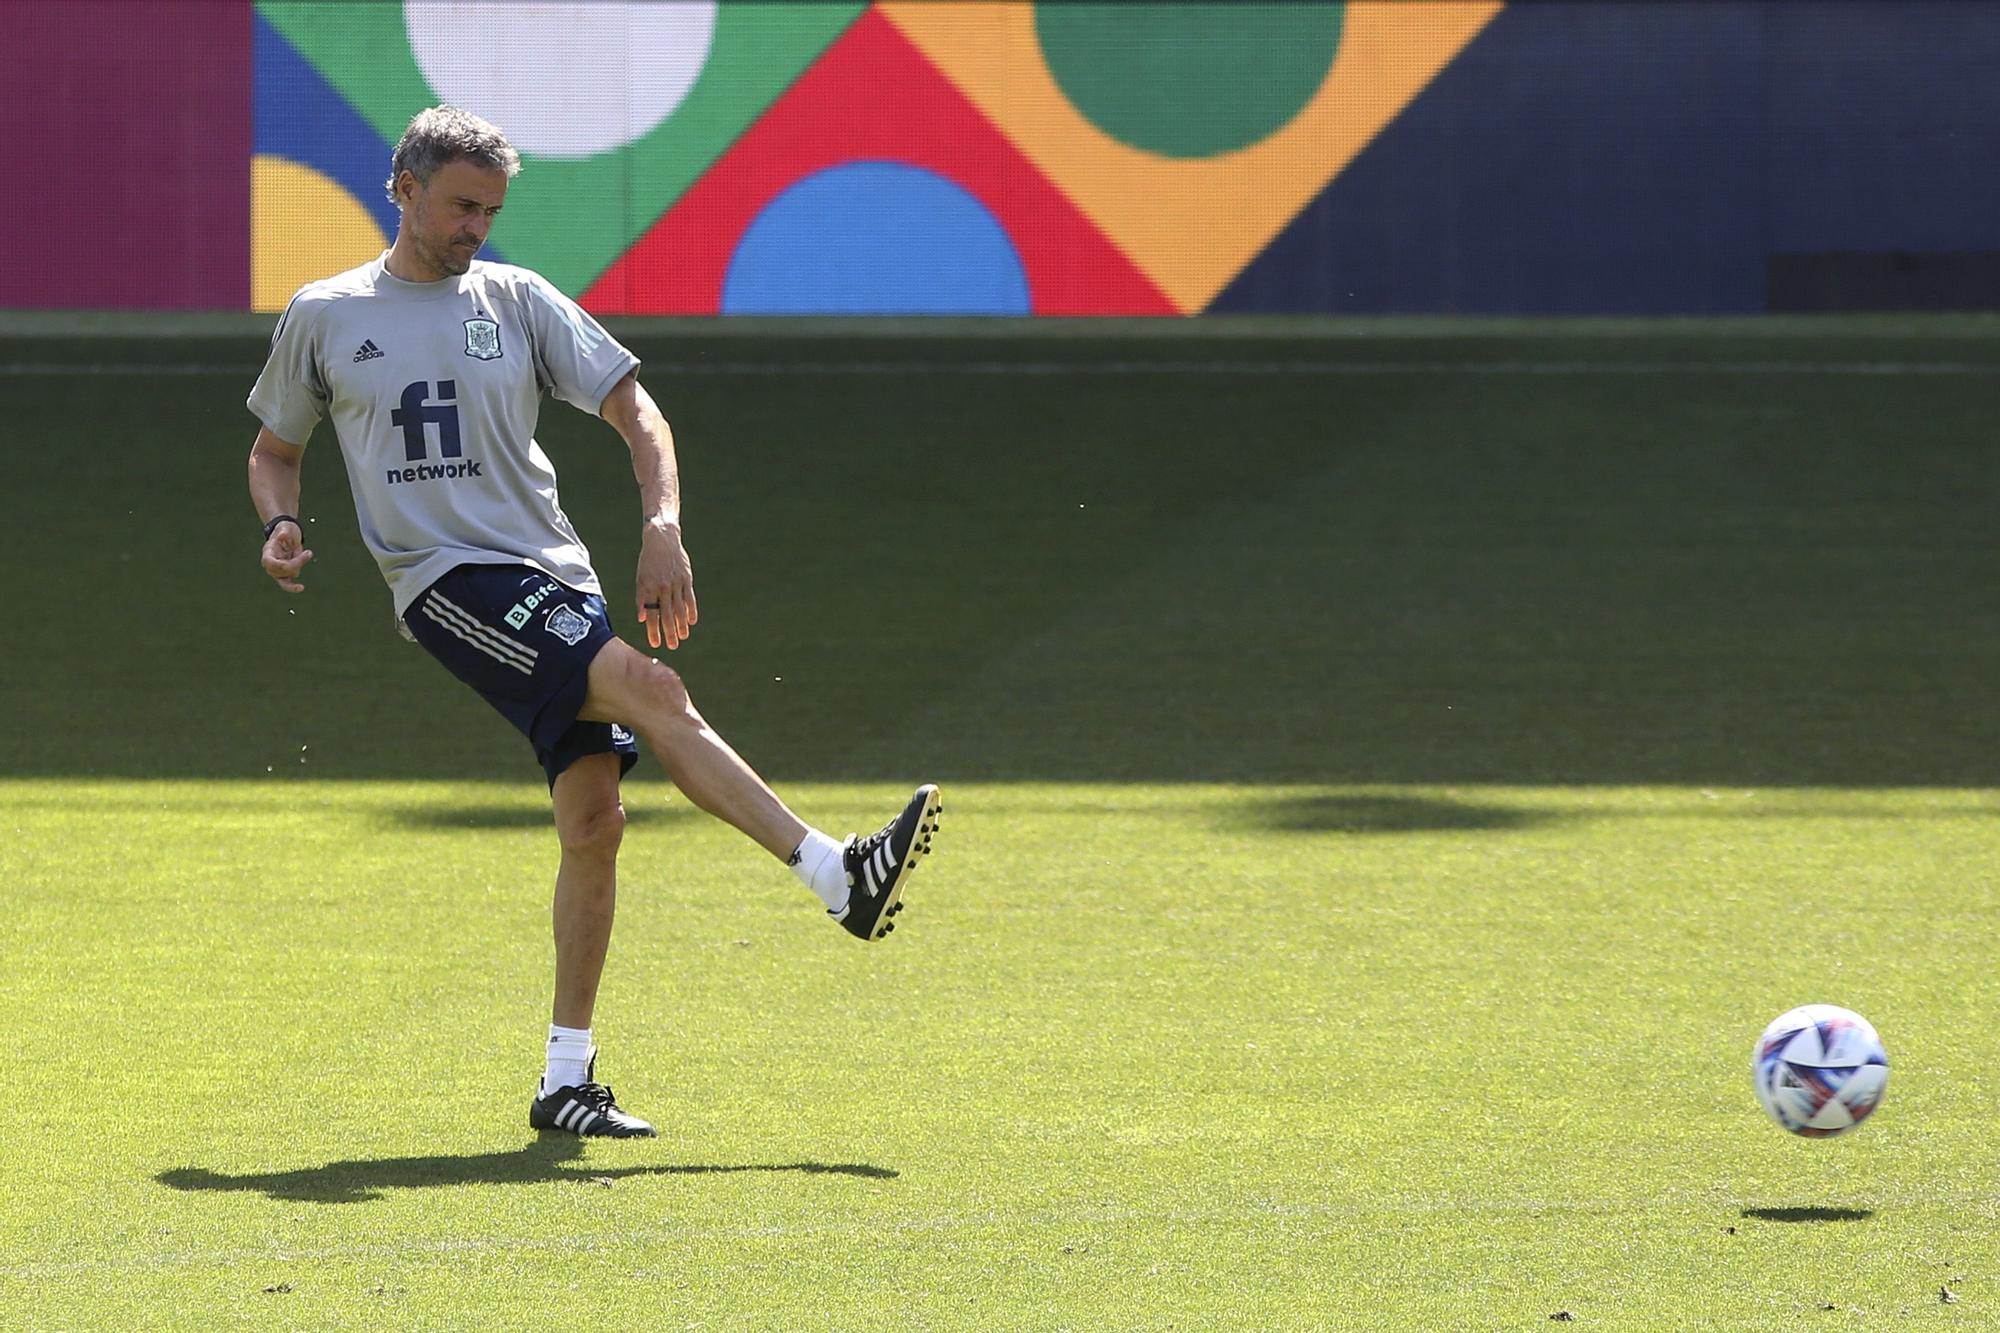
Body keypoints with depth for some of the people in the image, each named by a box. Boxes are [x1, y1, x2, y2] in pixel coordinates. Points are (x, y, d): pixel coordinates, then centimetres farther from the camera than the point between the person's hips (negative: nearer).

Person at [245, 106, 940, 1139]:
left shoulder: (517, 301, 11)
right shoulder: (324, 317, 8)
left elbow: (632, 406, 8)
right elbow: (275, 447, 20)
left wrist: (662, 529, -8)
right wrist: (280, 526, -2)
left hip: (556, 581, 4)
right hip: (447, 582, -4)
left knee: (594, 817, -6)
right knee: (651, 691, -25)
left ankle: (567, 1081, 1)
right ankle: (839, 878, -29)